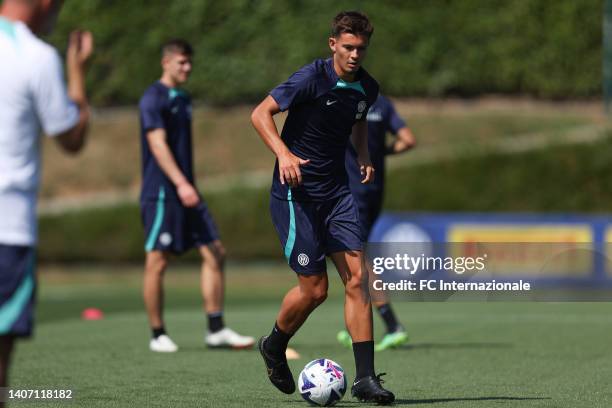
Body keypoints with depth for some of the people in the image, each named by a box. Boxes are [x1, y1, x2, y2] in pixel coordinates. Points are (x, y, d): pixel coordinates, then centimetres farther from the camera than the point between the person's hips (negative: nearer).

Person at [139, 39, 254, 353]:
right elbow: (158, 144, -19)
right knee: (157, 262, -3)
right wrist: (180, 184, -29)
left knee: (215, 254, 2)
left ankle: (216, 330, 4)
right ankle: (158, 335, 5)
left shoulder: (183, 99, 17)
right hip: (161, 192, -9)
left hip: (185, 192, 9)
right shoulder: (154, 98, -9)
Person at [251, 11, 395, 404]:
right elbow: (261, 113, -13)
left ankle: (365, 378, -5)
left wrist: (365, 156, 9)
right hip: (295, 191, -6)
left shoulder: (368, 88, 6)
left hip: (337, 190, 6)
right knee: (315, 289, -5)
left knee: (357, 277, -7)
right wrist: (283, 153, -28)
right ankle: (275, 346, 25)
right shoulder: (312, 78, -15)